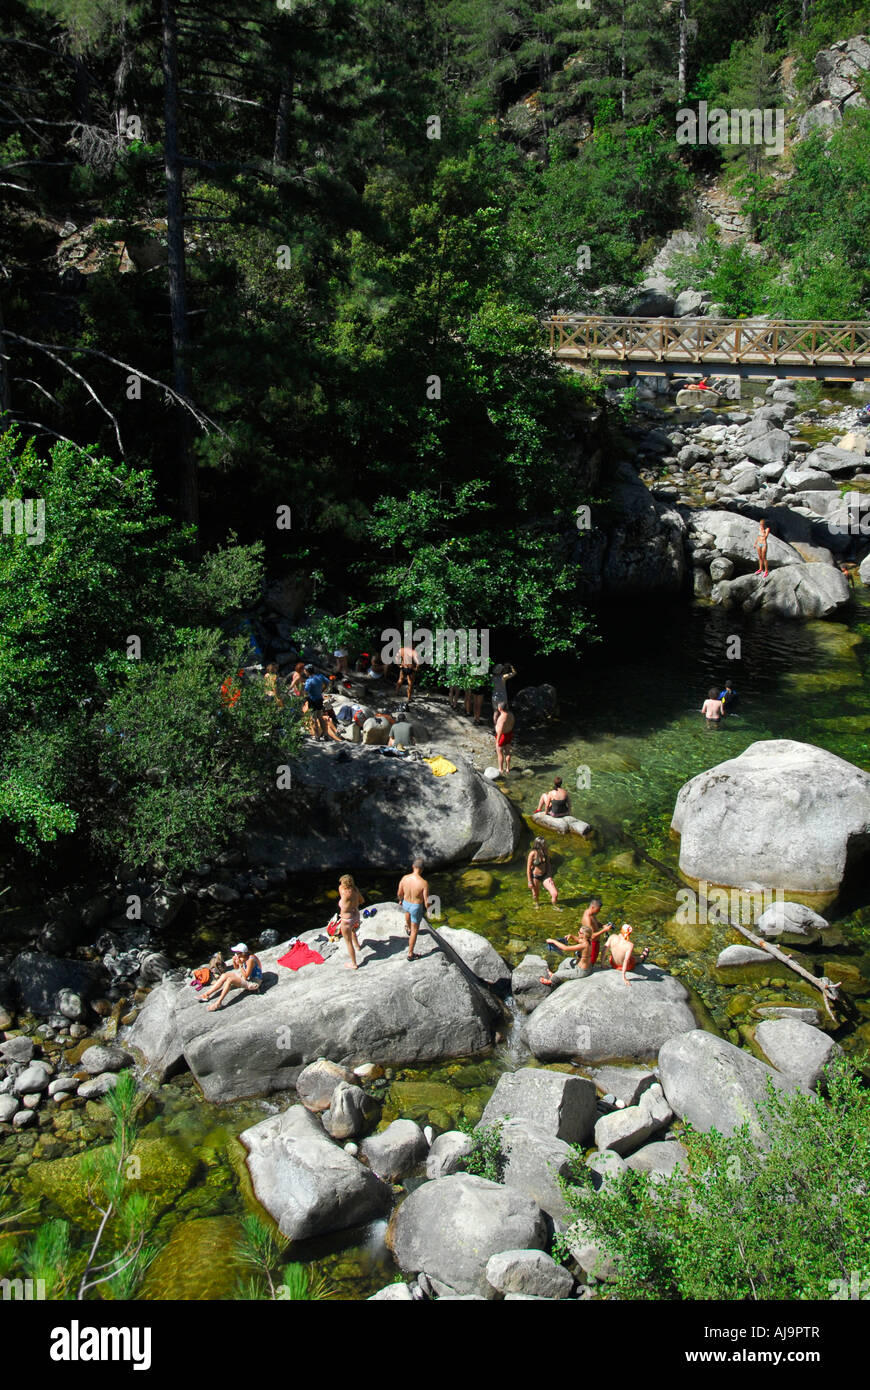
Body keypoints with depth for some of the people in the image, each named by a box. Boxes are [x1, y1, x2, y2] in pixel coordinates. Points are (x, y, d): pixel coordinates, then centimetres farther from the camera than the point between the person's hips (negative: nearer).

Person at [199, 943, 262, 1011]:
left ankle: (218, 1003, -26)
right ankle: (207, 994, 1)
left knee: (230, 979, -25)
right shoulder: (242, 957, -3)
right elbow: (237, 969, 12)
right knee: (224, 975, -3)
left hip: (253, 981, -9)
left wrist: (240, 964, -31)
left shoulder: (250, 960, -28)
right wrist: (234, 962, -8)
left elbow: (246, 976, -26)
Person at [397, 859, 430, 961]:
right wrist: (427, 911, -1)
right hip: (417, 908, -4)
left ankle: (408, 928, 70)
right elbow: (426, 901, -21)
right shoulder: (424, 883, -30)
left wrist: (400, 900, 18)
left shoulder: (404, 878, -20)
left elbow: (400, 893, -4)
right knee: (415, 930, 15)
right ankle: (410, 954, 27)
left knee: (407, 910, 42)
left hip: (406, 903, 4)